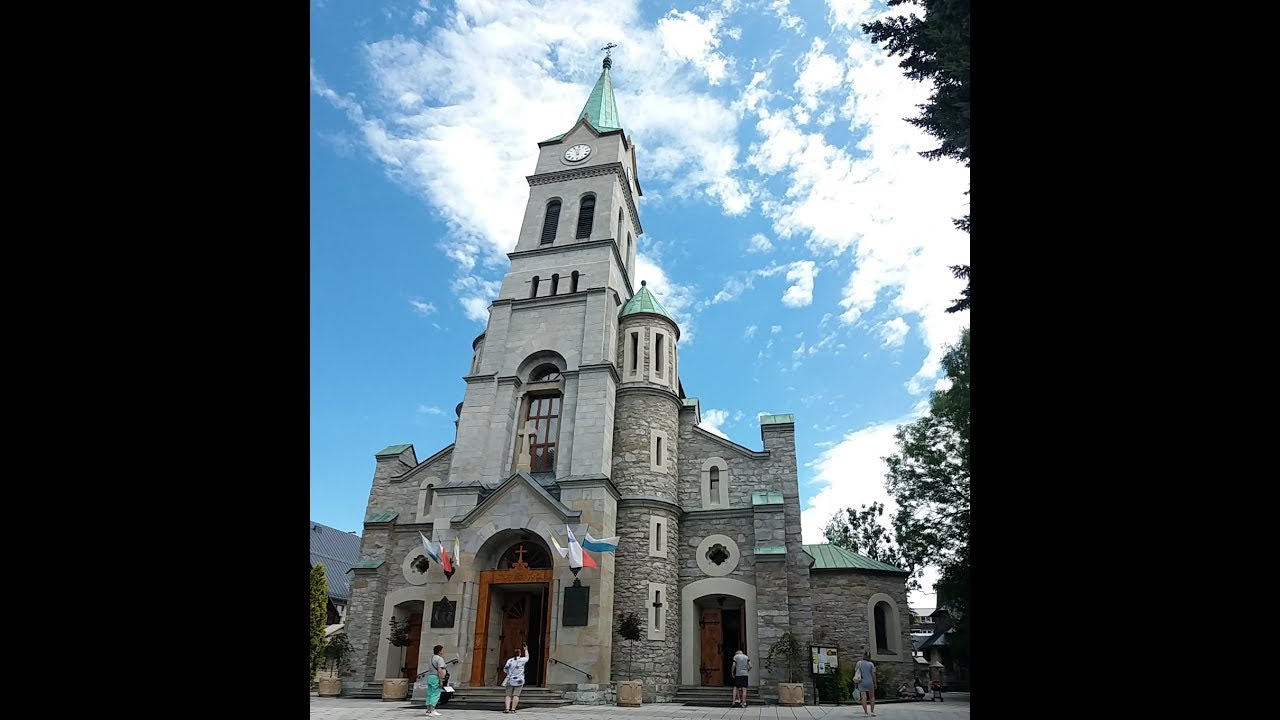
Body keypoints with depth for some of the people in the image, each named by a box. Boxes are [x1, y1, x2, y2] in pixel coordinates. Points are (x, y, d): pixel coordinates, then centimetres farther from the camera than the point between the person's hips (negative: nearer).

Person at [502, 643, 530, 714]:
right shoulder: (522, 660, -3)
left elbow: (505, 670, 4)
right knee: (516, 695, -2)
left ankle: (507, 708, -9)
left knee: (508, 695, 4)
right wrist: (526, 649, 34)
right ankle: (513, 709, -8)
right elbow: (527, 657, 19)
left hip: (510, 681, 2)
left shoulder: (510, 661, -1)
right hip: (519, 681, -2)